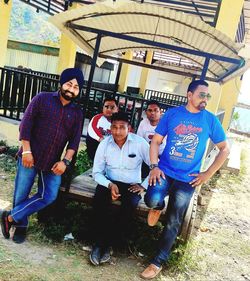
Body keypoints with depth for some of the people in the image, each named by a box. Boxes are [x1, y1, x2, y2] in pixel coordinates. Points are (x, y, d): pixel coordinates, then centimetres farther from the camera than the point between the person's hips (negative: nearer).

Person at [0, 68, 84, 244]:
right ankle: (21, 226, 29)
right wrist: (26, 150, -12)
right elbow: (26, 124, -5)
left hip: (53, 162, 3)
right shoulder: (42, 99, -1)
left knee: (49, 196, -5)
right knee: (21, 194, 4)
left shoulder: (77, 112, 7)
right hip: (30, 156, -2)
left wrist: (65, 161, -8)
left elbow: (74, 140, 4)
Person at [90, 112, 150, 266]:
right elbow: (97, 172, -1)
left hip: (132, 185, -1)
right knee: (100, 199, -30)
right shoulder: (104, 144, -5)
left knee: (130, 204, -32)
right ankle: (100, 242, -13)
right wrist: (110, 184, -19)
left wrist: (143, 186, -14)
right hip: (110, 182, 2)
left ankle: (109, 243, -14)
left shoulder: (140, 142, -11)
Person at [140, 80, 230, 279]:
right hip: (165, 171, 0)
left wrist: (208, 174, -2)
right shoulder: (172, 113, -1)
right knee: (152, 200, -27)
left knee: (172, 223, 4)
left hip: (187, 179, 0)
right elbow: (156, 141, 3)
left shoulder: (210, 120, -1)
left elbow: (225, 149, 6)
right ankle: (158, 205, 12)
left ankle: (158, 262, 23)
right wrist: (154, 166, -11)